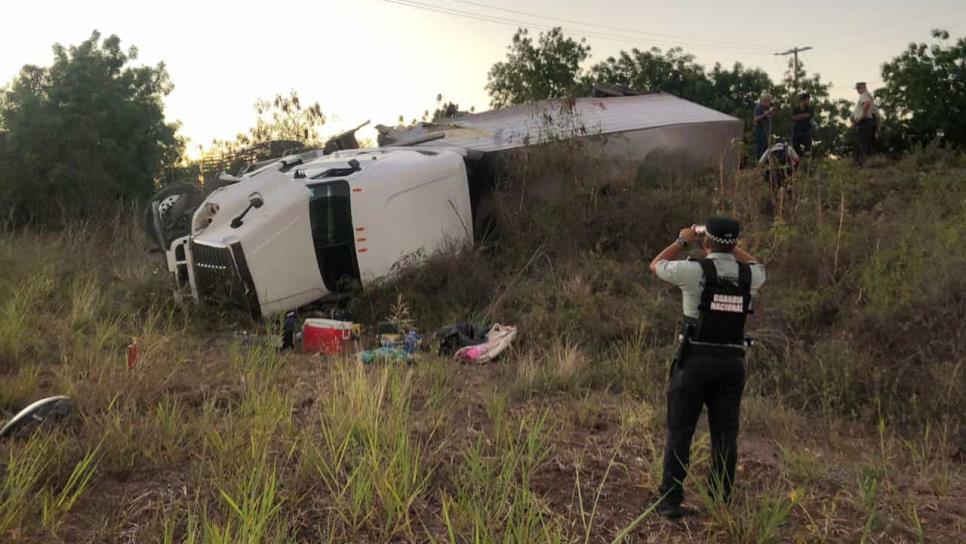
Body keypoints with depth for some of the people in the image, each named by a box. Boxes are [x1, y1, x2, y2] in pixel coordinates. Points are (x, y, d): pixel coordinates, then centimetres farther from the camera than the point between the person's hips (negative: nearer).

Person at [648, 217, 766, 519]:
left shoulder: (695, 270, -11)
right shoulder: (749, 276, 2)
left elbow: (656, 265, 8)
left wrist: (682, 240, 20)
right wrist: (731, 246, 29)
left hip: (695, 361, -3)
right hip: (732, 364, 4)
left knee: (680, 431, 4)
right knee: (724, 435, 10)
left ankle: (671, 500, 4)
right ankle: (720, 503, 15)